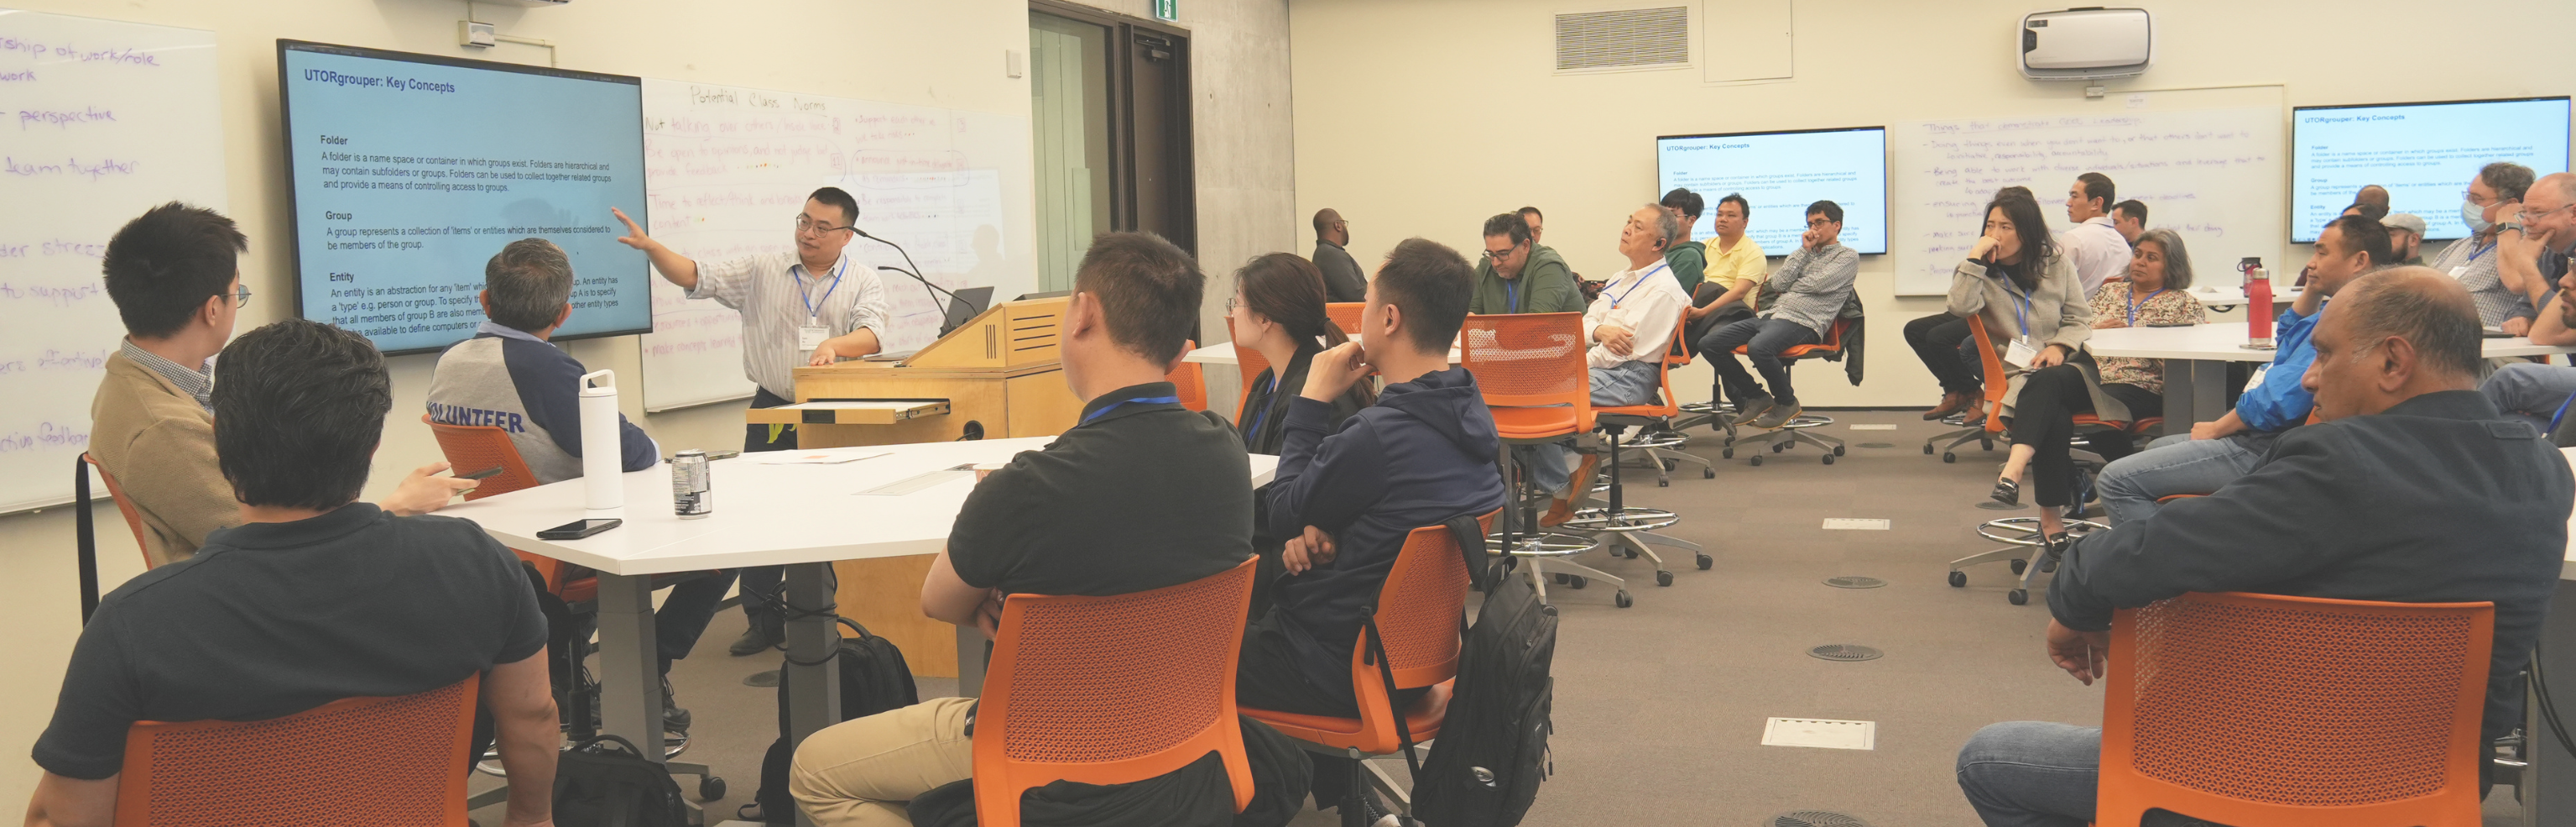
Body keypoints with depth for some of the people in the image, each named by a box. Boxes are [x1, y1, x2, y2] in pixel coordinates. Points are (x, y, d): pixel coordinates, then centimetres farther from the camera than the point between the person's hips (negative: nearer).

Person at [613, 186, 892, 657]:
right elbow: (698, 279, 0)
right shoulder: (762, 271, 7)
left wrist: (834, 345, -32)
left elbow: (871, 333, -12)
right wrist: (650, 247, -14)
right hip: (773, 410, 2)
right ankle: (763, 620, 11)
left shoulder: (863, 281, 3)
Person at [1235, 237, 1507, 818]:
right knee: (1257, 606, 30)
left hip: (1350, 669, -9)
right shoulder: (1467, 412, -1)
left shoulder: (1378, 436, -29)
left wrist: (1313, 400, -7)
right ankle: (1338, 793, 31)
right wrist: (1322, 531, -8)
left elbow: (1282, 514, -11)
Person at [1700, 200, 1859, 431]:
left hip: (1803, 322, -8)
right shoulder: (1805, 254, 28)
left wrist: (1785, 286, 5)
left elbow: (1819, 284, -9)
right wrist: (1804, 250, 10)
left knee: (1758, 347, -38)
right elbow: (1779, 282, 10)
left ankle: (1787, 403, -11)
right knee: (1709, 343, -8)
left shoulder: (1848, 257, 8)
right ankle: (1756, 397, 5)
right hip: (1771, 314, 8)